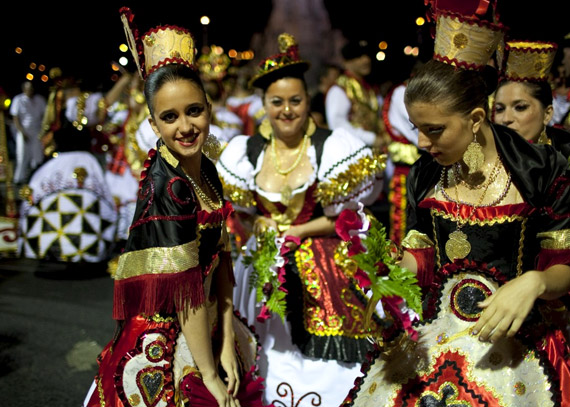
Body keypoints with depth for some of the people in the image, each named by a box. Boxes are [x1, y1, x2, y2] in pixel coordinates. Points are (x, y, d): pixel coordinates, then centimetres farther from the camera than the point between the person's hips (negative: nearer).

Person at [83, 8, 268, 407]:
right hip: (164, 340, -7)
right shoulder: (165, 185, -23)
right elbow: (184, 289, -23)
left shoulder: (207, 172, 0)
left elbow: (220, 259, 1)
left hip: (209, 329, 7)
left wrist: (227, 344, -5)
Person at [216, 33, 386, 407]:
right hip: (267, 271, 3)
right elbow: (237, 211, 14)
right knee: (276, 365, 7)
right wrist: (259, 227, -6)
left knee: (326, 370, -3)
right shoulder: (245, 152, 5)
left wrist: (296, 232, -10)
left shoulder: (334, 146, -5)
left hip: (324, 274, -3)